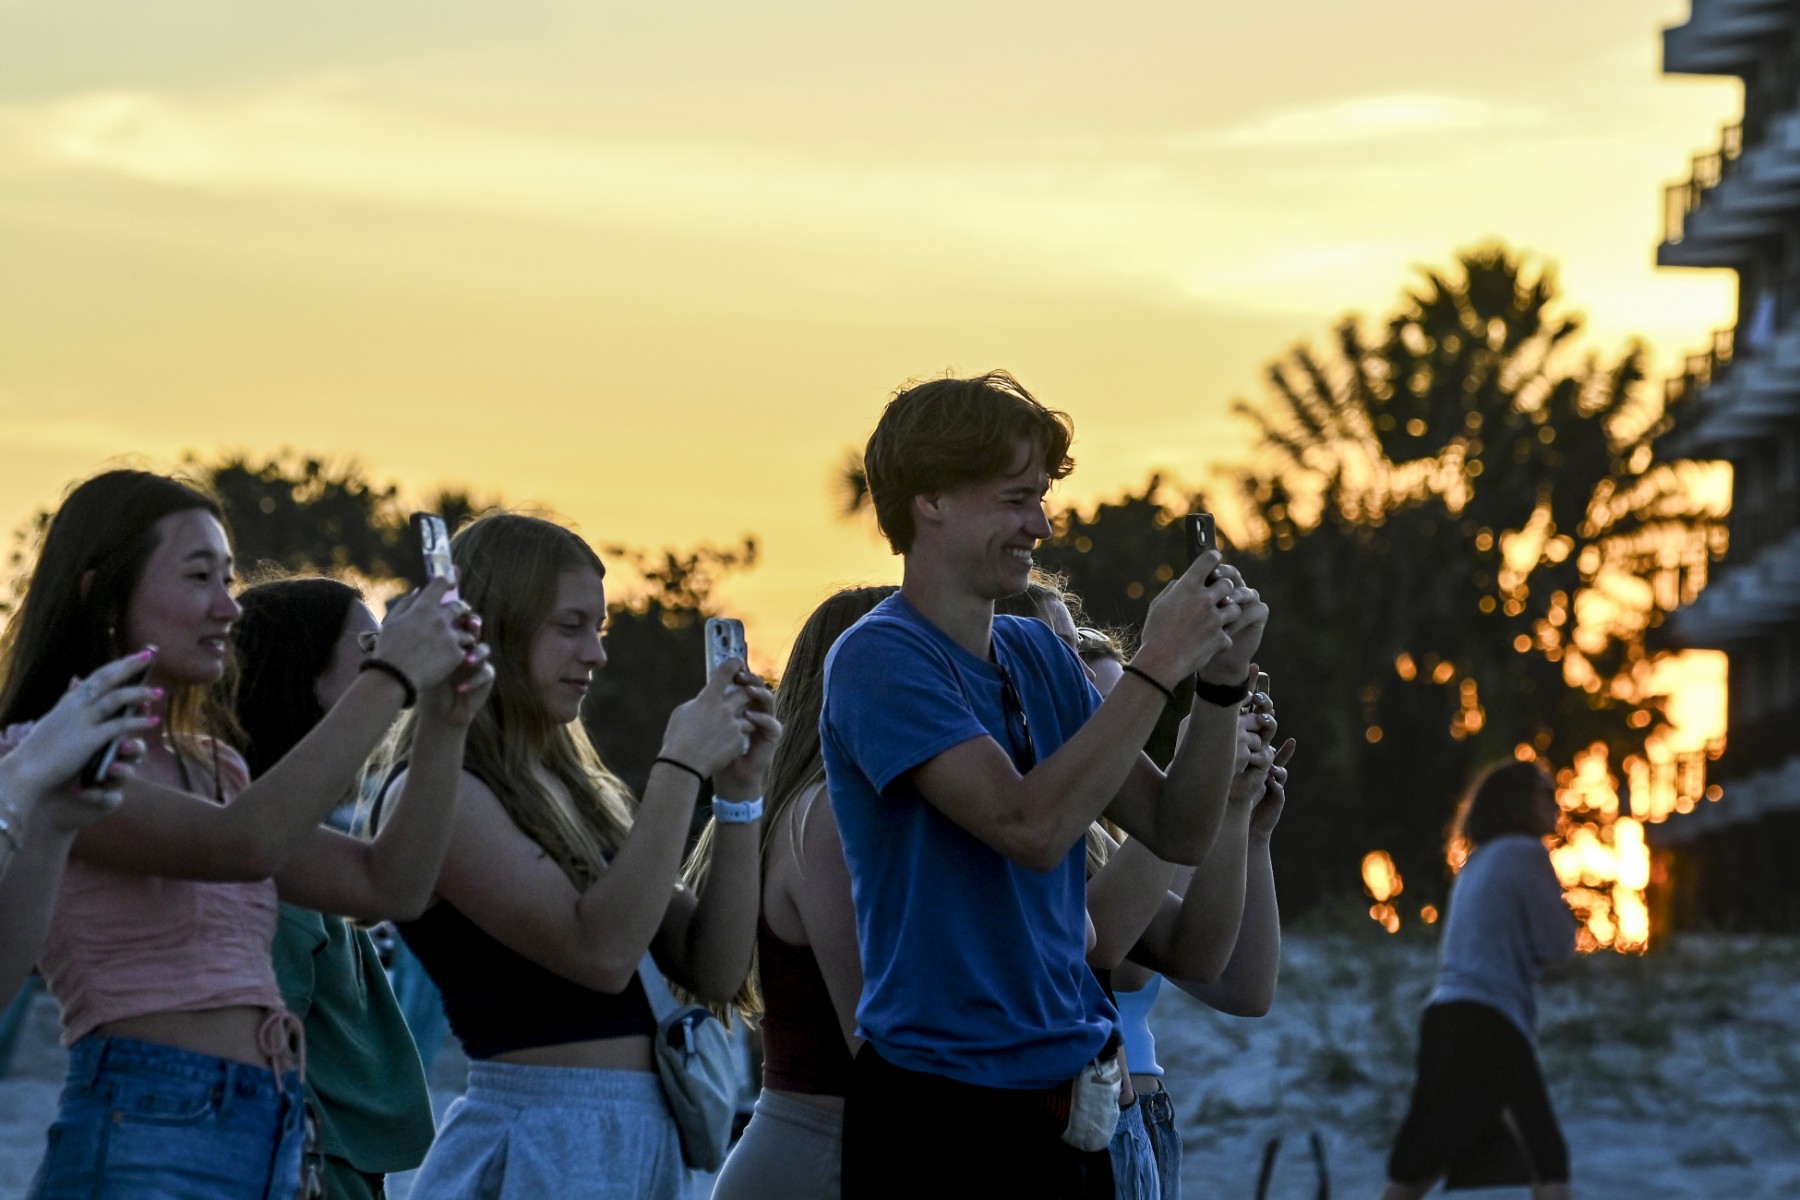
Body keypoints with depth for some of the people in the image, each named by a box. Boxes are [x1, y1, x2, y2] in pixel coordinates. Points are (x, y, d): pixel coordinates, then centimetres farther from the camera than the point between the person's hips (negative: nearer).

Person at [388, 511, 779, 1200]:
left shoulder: (572, 789, 14)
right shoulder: (437, 792, -10)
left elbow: (712, 972, 9)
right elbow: (600, 951, -20)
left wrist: (739, 792, 2)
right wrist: (681, 768, -15)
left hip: (647, 1137, 8)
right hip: (541, 1140, -8)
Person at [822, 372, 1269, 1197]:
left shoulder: (1040, 657, 10)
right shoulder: (880, 659, -12)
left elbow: (1177, 833, 9)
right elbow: (1031, 828, -23)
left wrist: (1221, 679, -5)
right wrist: (1158, 665, -20)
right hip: (944, 1105, -7)